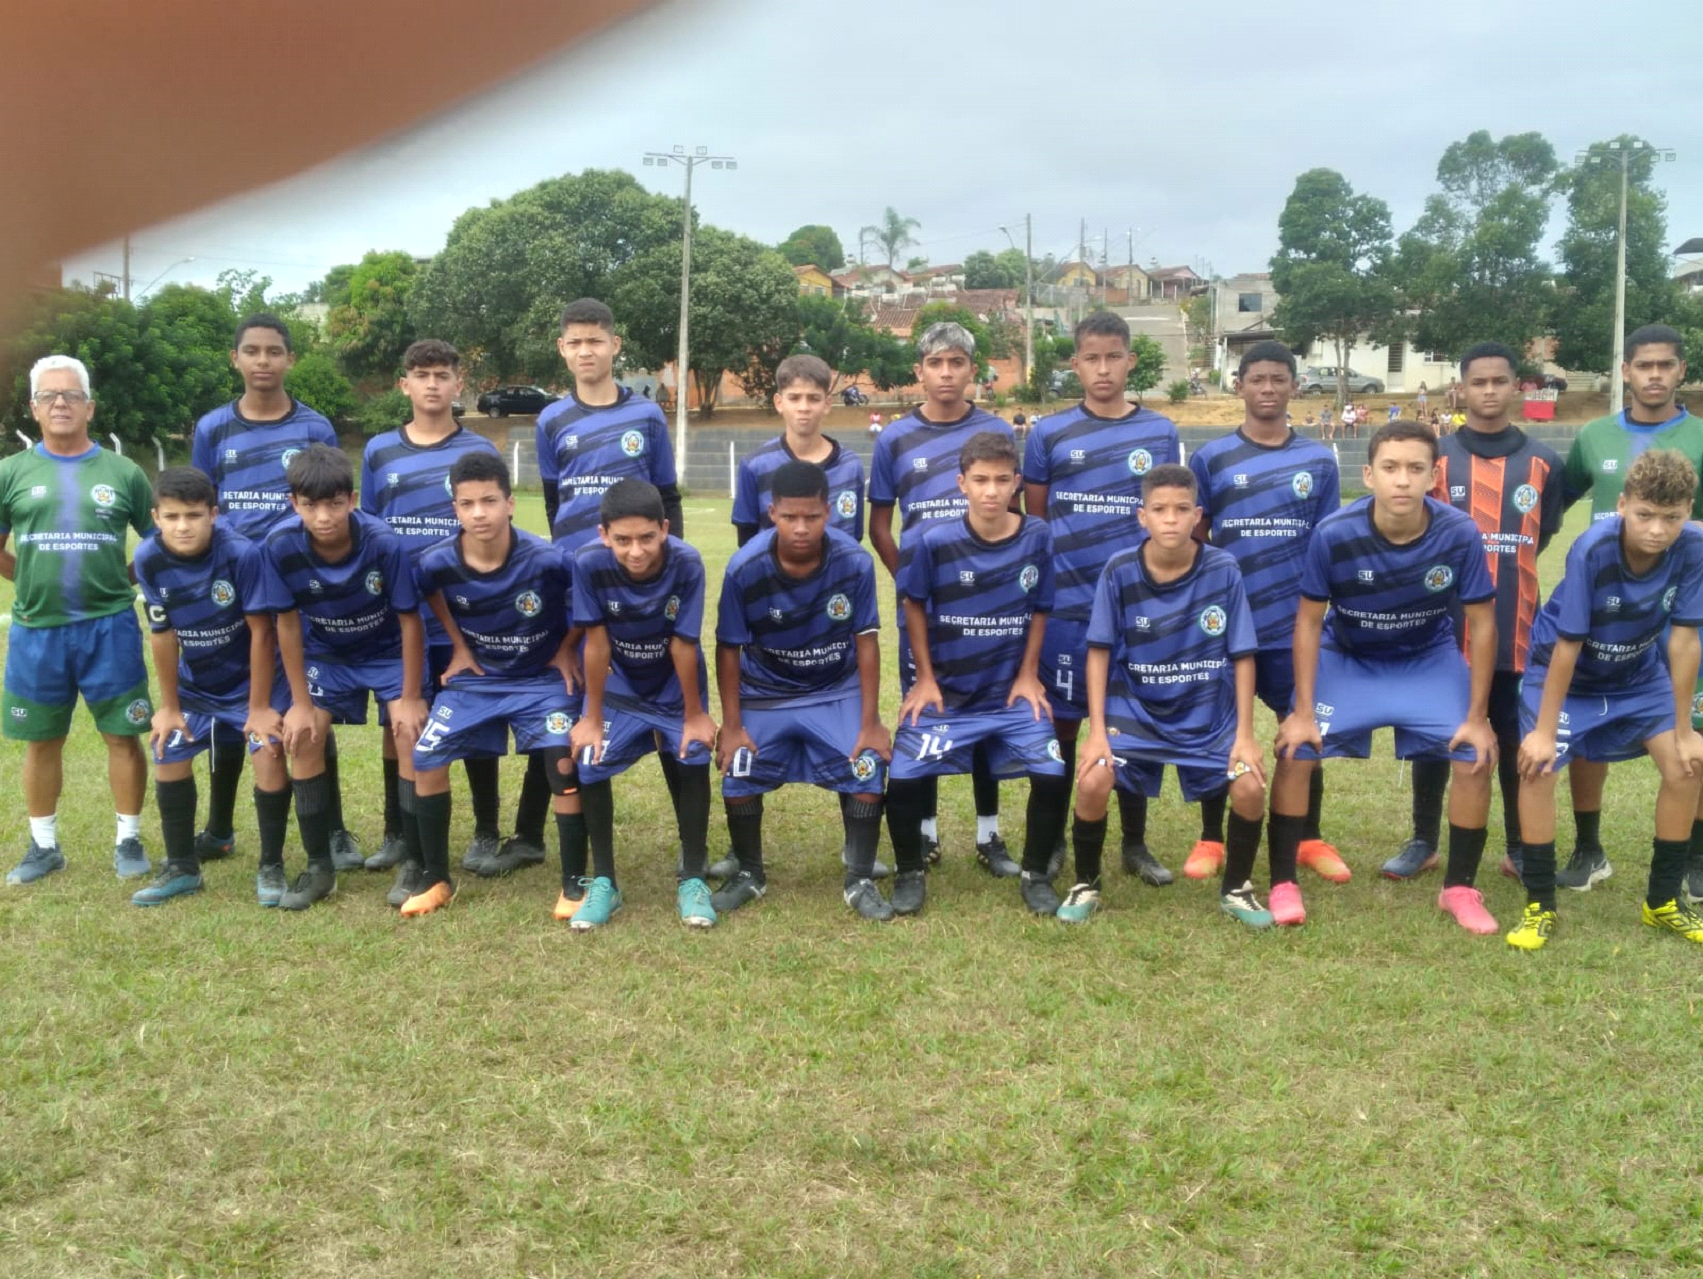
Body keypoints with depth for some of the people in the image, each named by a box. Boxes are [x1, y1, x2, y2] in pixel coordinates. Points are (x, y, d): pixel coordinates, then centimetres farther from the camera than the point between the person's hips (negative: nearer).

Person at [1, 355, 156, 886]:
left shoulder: (123, 473, 2)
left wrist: (124, 582, 4)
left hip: (110, 627, -1)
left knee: (123, 736, 3)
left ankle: (128, 840, 16)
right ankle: (44, 845, 25)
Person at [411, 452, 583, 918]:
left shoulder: (547, 559, -28)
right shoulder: (438, 561, -18)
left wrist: (567, 650, -5)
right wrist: (458, 646, 6)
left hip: (542, 678, -3)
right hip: (476, 677, 3)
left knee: (563, 764, -19)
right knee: (426, 760, -7)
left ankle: (575, 883, -2)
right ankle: (434, 877, 11)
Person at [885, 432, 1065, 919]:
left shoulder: (1037, 537, -9)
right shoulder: (935, 540, -13)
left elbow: (1040, 610, 4)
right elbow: (914, 605, 1)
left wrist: (1028, 677, 0)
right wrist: (925, 679, -2)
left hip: (1013, 691, 1)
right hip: (945, 691, -1)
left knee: (1053, 778, -14)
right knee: (902, 780, -13)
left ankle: (1035, 874, 12)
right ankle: (910, 874, 13)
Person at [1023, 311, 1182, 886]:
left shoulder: (1161, 433, 5)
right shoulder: (1049, 434, 2)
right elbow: (1033, 520, 7)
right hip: (1067, 606, -1)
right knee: (1062, 725, 6)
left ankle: (1135, 844, 21)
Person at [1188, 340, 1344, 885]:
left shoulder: (1319, 461, 6)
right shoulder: (1210, 458, 2)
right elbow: (1192, 539, 5)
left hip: (1298, 622, 1)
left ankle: (1310, 838, 22)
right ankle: (1211, 839, 21)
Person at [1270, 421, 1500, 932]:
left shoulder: (1460, 534, -26)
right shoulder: (1334, 534, -28)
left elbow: (1481, 624, -13)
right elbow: (1309, 622, -15)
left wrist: (1477, 716, -11)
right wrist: (1302, 711, -16)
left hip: (1430, 660, 1)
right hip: (1346, 657, -1)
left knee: (1476, 756, -12)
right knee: (1294, 752, -16)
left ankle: (1460, 888, 8)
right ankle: (1284, 884, 1)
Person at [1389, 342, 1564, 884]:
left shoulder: (1543, 462, 4)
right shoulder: (1436, 459, -1)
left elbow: (1543, 534, 15)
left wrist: (1504, 569, 10)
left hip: (1515, 628, 1)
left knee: (1517, 741, 8)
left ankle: (1521, 848, 21)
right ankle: (1423, 842, 19)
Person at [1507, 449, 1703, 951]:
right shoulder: (1592, 550, -33)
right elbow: (1567, 646, -26)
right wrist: (1544, 730, -20)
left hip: (1638, 674, 4)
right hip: (1564, 670, -4)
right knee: (1537, 763, -20)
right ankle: (1540, 905, -5)